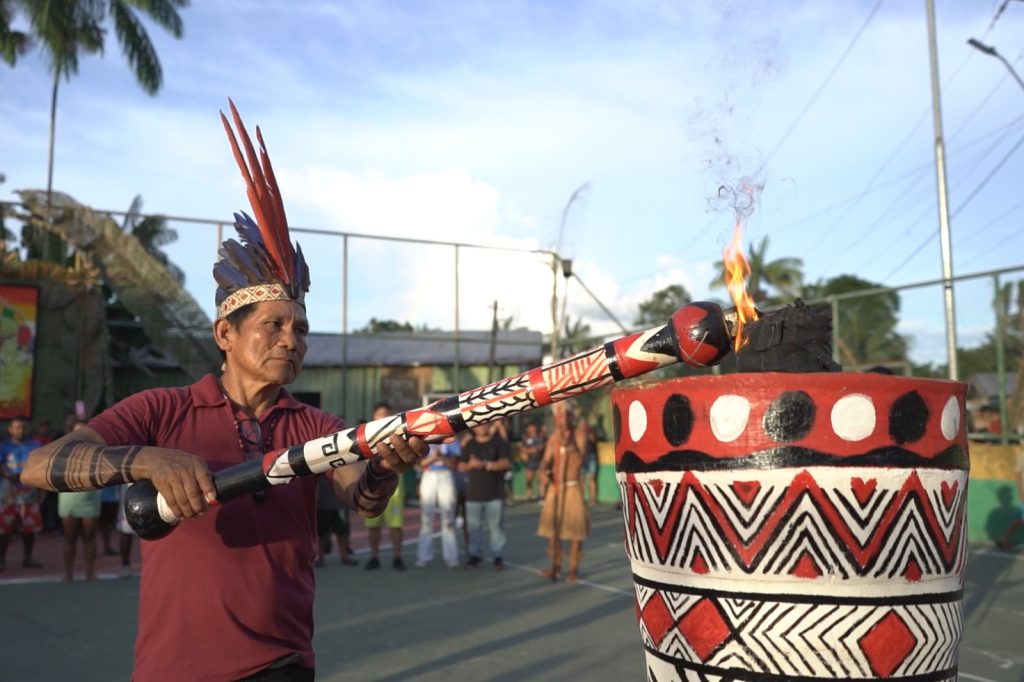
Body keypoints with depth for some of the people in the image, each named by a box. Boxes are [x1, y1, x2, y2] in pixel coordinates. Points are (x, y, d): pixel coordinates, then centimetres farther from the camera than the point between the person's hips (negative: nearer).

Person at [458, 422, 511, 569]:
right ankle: (475, 555, 15)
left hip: (494, 493, -3)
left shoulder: (499, 442, 3)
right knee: (474, 526, 4)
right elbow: (461, 466, 10)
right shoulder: (469, 445, 13)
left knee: (496, 526, -2)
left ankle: (498, 556, 5)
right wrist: (470, 465, -12)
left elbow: (506, 463, -7)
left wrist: (485, 464, -15)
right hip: (473, 493, 3)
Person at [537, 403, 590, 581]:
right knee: (551, 527, 9)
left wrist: (569, 445, -25)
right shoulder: (554, 437, 7)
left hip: (572, 487, -4)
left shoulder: (579, 432, -5)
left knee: (575, 528, -1)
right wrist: (543, 470, -16)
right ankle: (555, 565, 22)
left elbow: (580, 460, -15)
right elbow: (546, 460, 3)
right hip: (554, 488, 4)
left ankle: (574, 568, 9)